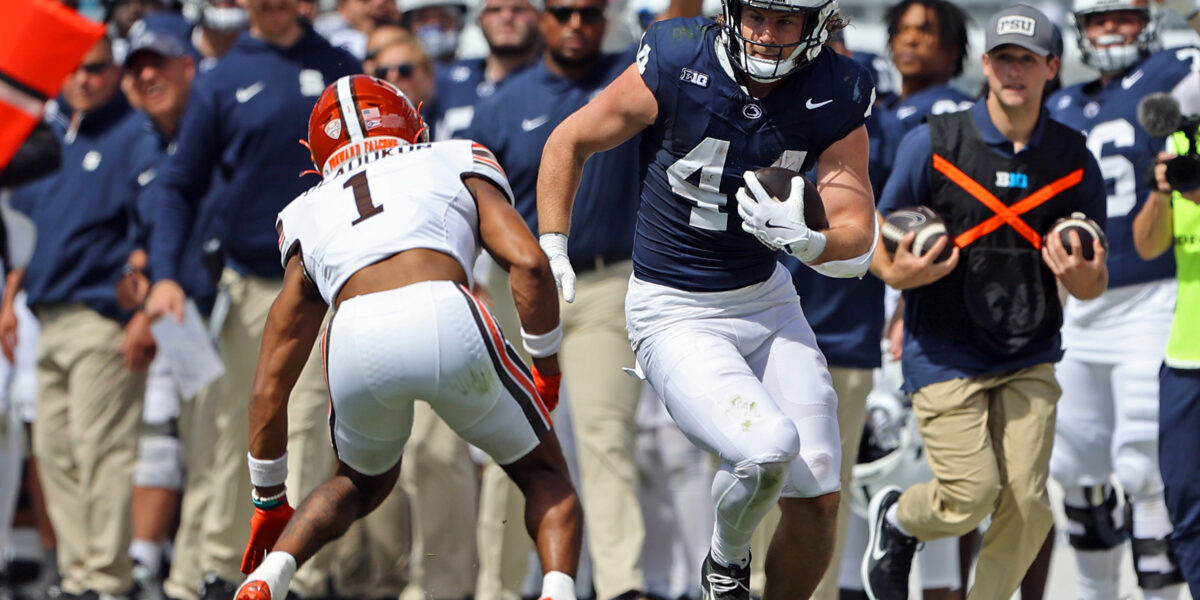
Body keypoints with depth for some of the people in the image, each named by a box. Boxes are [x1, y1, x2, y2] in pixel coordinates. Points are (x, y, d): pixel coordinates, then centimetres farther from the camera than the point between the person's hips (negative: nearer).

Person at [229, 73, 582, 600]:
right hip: (444, 316, -2)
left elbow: (270, 389, 35)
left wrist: (269, 502, 44)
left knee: (362, 482, 33)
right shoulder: (458, 166, 31)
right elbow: (529, 262, 11)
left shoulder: (310, 217, 35)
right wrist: (547, 367, 25)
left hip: (355, 337, 2)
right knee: (544, 473, 21)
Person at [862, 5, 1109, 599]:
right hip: (945, 357, -3)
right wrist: (899, 273, -22)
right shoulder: (933, 143, -6)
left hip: (1029, 361, 3)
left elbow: (1093, 287, 7)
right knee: (971, 496, -10)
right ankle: (897, 518, 23)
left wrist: (1083, 277, -17)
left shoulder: (1074, 160, 2)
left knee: (1027, 504, -6)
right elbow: (877, 243, 0)